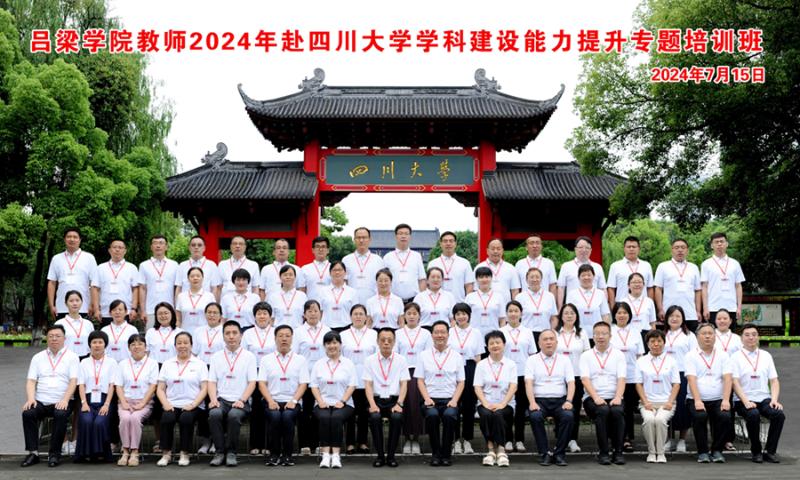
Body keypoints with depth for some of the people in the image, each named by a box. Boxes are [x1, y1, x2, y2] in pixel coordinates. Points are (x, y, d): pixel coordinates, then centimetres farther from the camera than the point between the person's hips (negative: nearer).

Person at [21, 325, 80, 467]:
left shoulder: (72, 357, 8)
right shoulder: (38, 357, 17)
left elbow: (73, 381, -3)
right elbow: (31, 381, 9)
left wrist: (65, 399, -18)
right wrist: (30, 398, -10)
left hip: (61, 402, -3)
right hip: (40, 401, 3)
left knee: (61, 415, -33)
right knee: (27, 413, -27)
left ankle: (55, 453, -20)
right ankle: (33, 452, -18)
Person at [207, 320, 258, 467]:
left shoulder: (249, 356, 9)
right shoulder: (216, 357, 16)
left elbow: (252, 382, 2)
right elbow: (211, 381, 9)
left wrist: (241, 400, -13)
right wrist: (213, 399, -9)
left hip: (240, 401, -2)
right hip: (221, 400, 2)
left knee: (234, 415, -34)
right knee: (214, 414, -32)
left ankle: (231, 453, -17)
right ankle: (219, 452, -18)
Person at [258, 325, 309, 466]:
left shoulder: (300, 360, 12)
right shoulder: (266, 359, 12)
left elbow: (303, 384, 4)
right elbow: (262, 383, 4)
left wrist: (293, 401, -12)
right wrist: (270, 401, -12)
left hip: (291, 402, 0)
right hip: (272, 401, 0)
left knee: (288, 416, -32)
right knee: (275, 416, -32)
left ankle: (287, 454, -16)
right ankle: (274, 454, -15)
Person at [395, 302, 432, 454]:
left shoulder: (425, 334, 7)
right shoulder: (398, 334, 9)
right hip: (403, 372, 1)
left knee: (417, 404, -8)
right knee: (405, 404, -5)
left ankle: (416, 439, 3)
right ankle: (407, 438, 6)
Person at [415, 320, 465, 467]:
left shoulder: (456, 356, 12)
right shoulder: (424, 355, 12)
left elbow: (461, 382, 9)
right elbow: (420, 380, 8)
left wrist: (454, 400, -6)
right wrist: (427, 398, -8)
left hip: (449, 400, 0)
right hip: (431, 399, 0)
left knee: (450, 415, -33)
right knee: (432, 415, -33)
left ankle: (446, 454, -15)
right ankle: (435, 454, -15)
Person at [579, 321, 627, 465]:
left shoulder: (618, 355, 14)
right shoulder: (586, 356, 11)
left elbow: (621, 379, 1)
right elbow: (585, 379, -2)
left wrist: (617, 397, -17)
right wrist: (596, 397, -18)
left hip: (614, 398, 1)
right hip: (593, 398, -1)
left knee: (617, 411, -32)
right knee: (603, 411, -33)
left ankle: (618, 452, -21)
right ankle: (603, 453, -24)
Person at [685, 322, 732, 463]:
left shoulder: (723, 355, 13)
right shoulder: (691, 356, 6)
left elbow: (727, 378, 1)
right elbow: (691, 379, -7)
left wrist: (726, 400, -14)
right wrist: (697, 400, -21)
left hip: (718, 400, 2)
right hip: (697, 400, -2)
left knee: (725, 416, -27)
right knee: (699, 416, -31)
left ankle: (717, 450, -6)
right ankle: (702, 452, -12)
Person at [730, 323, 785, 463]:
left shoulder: (766, 356, 15)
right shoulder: (736, 357, 3)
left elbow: (774, 381, 10)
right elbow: (735, 382, -5)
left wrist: (774, 399, -7)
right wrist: (746, 402, -18)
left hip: (764, 398, 3)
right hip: (744, 400, -3)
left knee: (779, 414, -26)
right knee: (753, 415, -34)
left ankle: (770, 451, -11)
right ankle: (756, 452, -12)